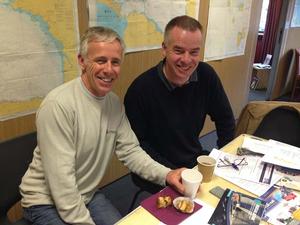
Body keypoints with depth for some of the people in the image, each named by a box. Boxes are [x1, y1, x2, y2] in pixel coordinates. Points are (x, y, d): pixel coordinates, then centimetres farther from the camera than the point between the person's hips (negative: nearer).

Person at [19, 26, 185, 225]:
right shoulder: (58, 105, -26)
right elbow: (60, 180, -26)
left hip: (88, 195, 6)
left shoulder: (115, 104, -2)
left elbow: (130, 150, -3)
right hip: (47, 201, -6)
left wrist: (166, 174, -17)